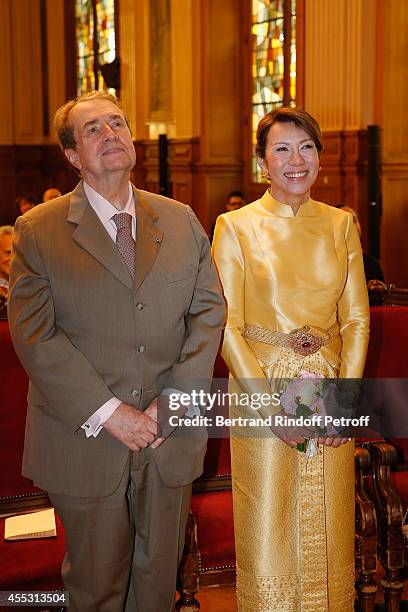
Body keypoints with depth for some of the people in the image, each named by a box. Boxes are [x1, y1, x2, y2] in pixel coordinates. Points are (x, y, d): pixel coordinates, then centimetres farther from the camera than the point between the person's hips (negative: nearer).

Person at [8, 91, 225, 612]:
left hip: (171, 436, 3)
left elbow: (208, 312, 2)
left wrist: (176, 400, -10)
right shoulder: (38, 232, -5)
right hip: (85, 440, -2)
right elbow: (34, 336, -12)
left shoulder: (181, 221, 5)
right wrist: (107, 412, -18)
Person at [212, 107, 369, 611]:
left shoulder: (340, 225, 5)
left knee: (328, 528, 13)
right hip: (261, 390, -3)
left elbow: (356, 320, 5)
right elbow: (227, 327, -7)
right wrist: (273, 407, -13)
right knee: (268, 531, 8)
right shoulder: (236, 227, -4)